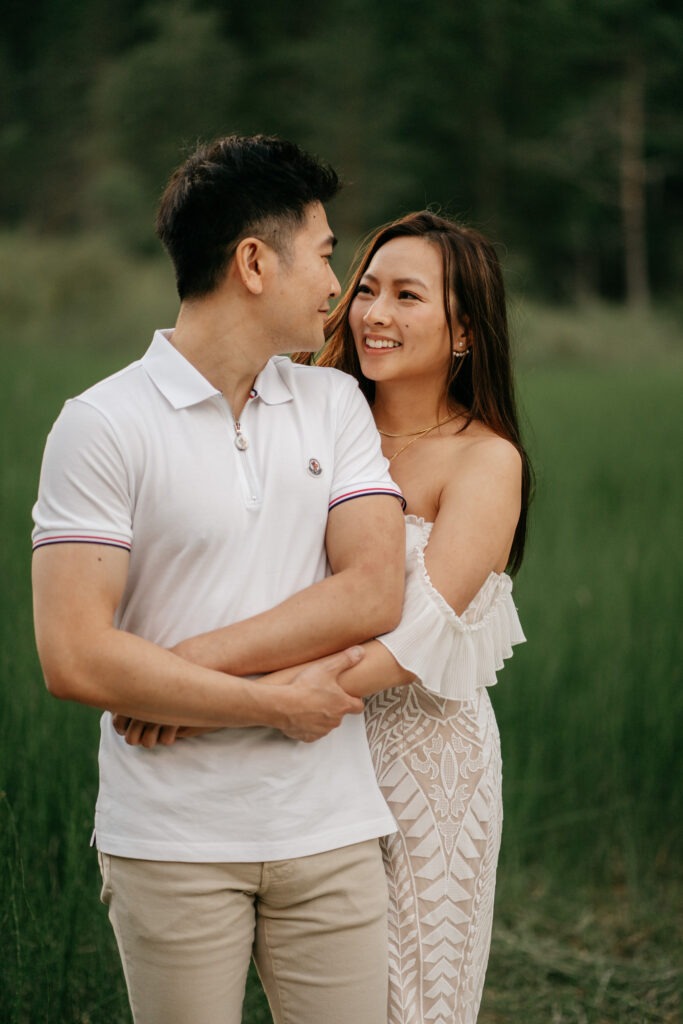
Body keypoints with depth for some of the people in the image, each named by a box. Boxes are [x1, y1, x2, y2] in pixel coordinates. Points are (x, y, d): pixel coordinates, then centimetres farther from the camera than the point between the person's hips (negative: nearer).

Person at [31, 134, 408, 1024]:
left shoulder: (337, 406, 9)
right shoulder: (100, 426, -6)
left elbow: (375, 593, -3)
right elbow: (75, 659, -14)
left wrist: (190, 664, -11)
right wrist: (279, 704, -11)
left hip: (330, 828, 4)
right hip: (172, 842, -3)